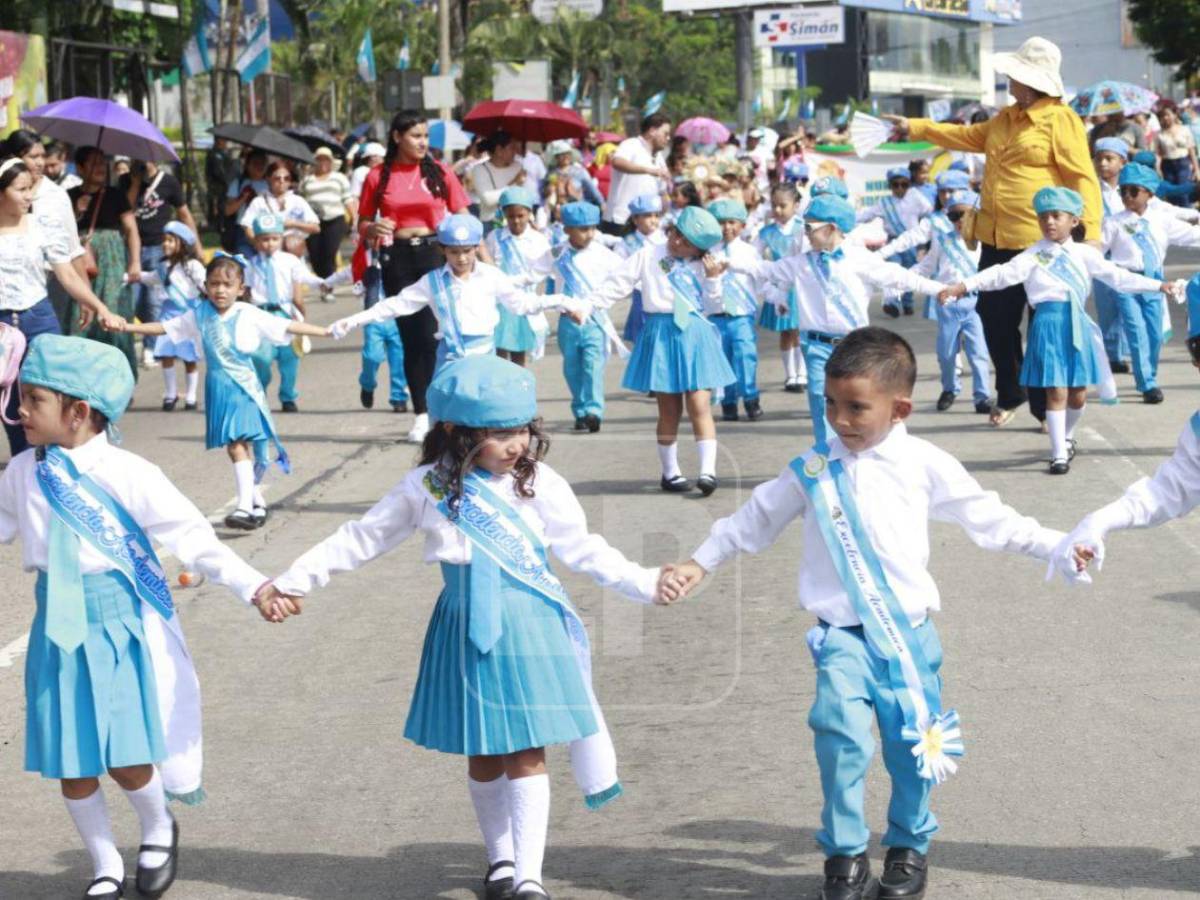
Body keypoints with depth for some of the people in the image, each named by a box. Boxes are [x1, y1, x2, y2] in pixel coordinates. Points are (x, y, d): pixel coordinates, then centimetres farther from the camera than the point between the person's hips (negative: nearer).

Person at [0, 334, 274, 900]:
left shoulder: (127, 475, -12)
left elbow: (191, 537, -9)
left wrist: (254, 586, -14)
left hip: (116, 626, -4)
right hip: (58, 632, 4)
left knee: (126, 760, -4)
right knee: (70, 765, 7)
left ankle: (158, 831, 28)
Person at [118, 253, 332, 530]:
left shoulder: (249, 315, -3)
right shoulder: (200, 316, 4)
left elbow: (288, 326, -3)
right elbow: (163, 327, 8)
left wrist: (325, 332, -6)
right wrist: (125, 327, 4)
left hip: (243, 389, -3)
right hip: (218, 390, 4)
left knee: (238, 445, -14)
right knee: (236, 447, 8)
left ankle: (245, 506, -17)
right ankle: (257, 501, 22)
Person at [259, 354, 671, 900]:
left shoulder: (540, 485, -6)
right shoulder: (427, 488, -4)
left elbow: (583, 550, 3)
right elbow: (362, 539, 6)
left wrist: (646, 584, -3)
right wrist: (294, 581, 7)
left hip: (529, 628, -1)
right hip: (467, 631, 2)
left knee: (526, 754, -2)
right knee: (482, 755, 11)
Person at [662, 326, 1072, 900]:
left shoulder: (924, 465, 1)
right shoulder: (812, 471, 2)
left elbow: (987, 518, 9)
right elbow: (756, 520, 12)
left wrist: (1056, 547, 8)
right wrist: (700, 563, 9)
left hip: (908, 631, 1)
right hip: (842, 636, 0)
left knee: (913, 744, 5)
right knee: (841, 735, -16)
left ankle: (909, 848, 26)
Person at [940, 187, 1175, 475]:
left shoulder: (1084, 253, 9)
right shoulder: (1034, 255, -1)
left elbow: (1117, 276, 15)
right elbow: (1004, 273, -11)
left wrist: (1157, 286, 17)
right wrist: (964, 286, -24)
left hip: (1077, 324, 3)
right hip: (1049, 323, -3)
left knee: (1078, 393, 8)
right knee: (1056, 391, -6)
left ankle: (1067, 437, 36)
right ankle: (1059, 454, 1)